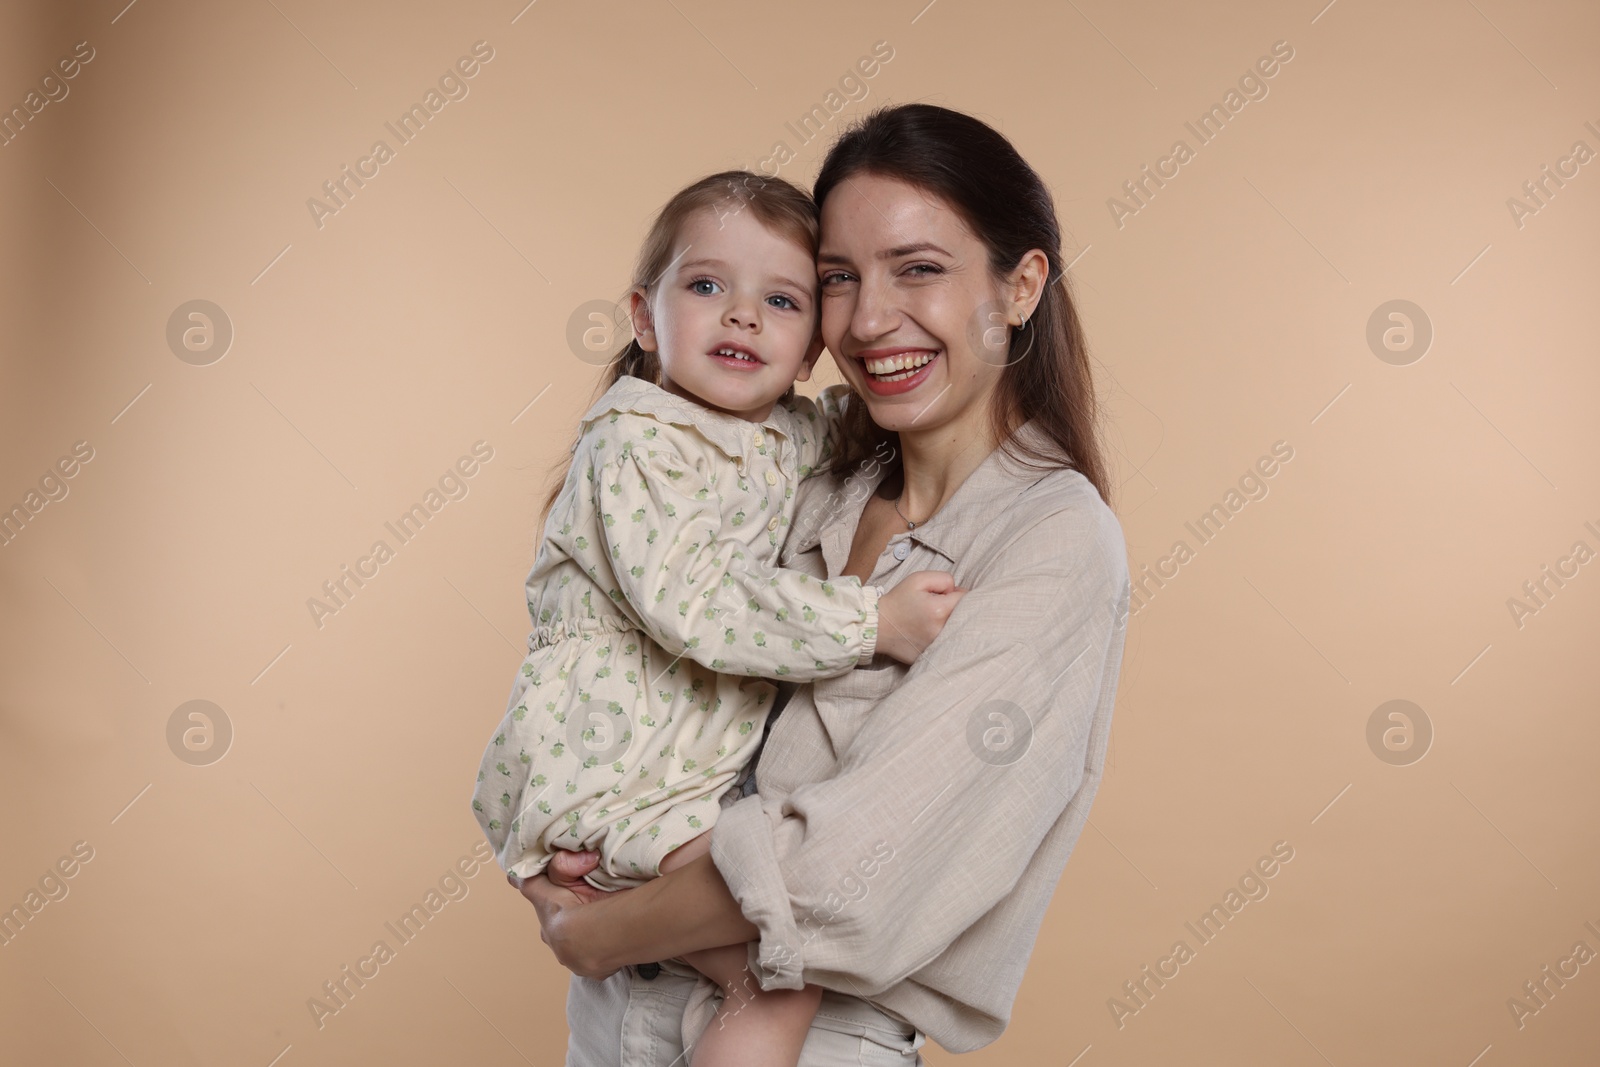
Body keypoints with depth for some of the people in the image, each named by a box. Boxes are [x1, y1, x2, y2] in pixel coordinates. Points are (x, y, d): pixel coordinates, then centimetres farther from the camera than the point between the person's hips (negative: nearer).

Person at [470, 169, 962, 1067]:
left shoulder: (795, 435, 8)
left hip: (699, 778, 8)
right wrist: (874, 622, -25)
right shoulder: (637, 443, -15)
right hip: (606, 783, -8)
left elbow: (847, 432, 33)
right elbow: (693, 606, -26)